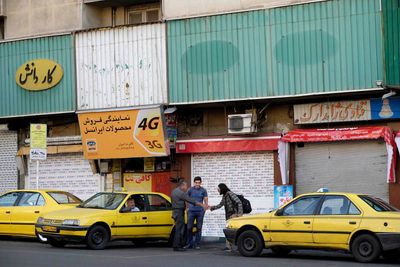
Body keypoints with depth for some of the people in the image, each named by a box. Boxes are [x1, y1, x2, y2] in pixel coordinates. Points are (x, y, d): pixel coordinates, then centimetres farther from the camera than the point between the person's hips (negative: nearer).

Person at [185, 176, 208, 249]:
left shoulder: (203, 190, 2)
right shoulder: (190, 190, 4)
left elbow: (206, 200, 3)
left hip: (200, 211, 0)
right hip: (191, 211, 0)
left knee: (199, 228, 3)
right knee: (189, 227, 0)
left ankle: (197, 244, 9)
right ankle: (189, 243, 11)